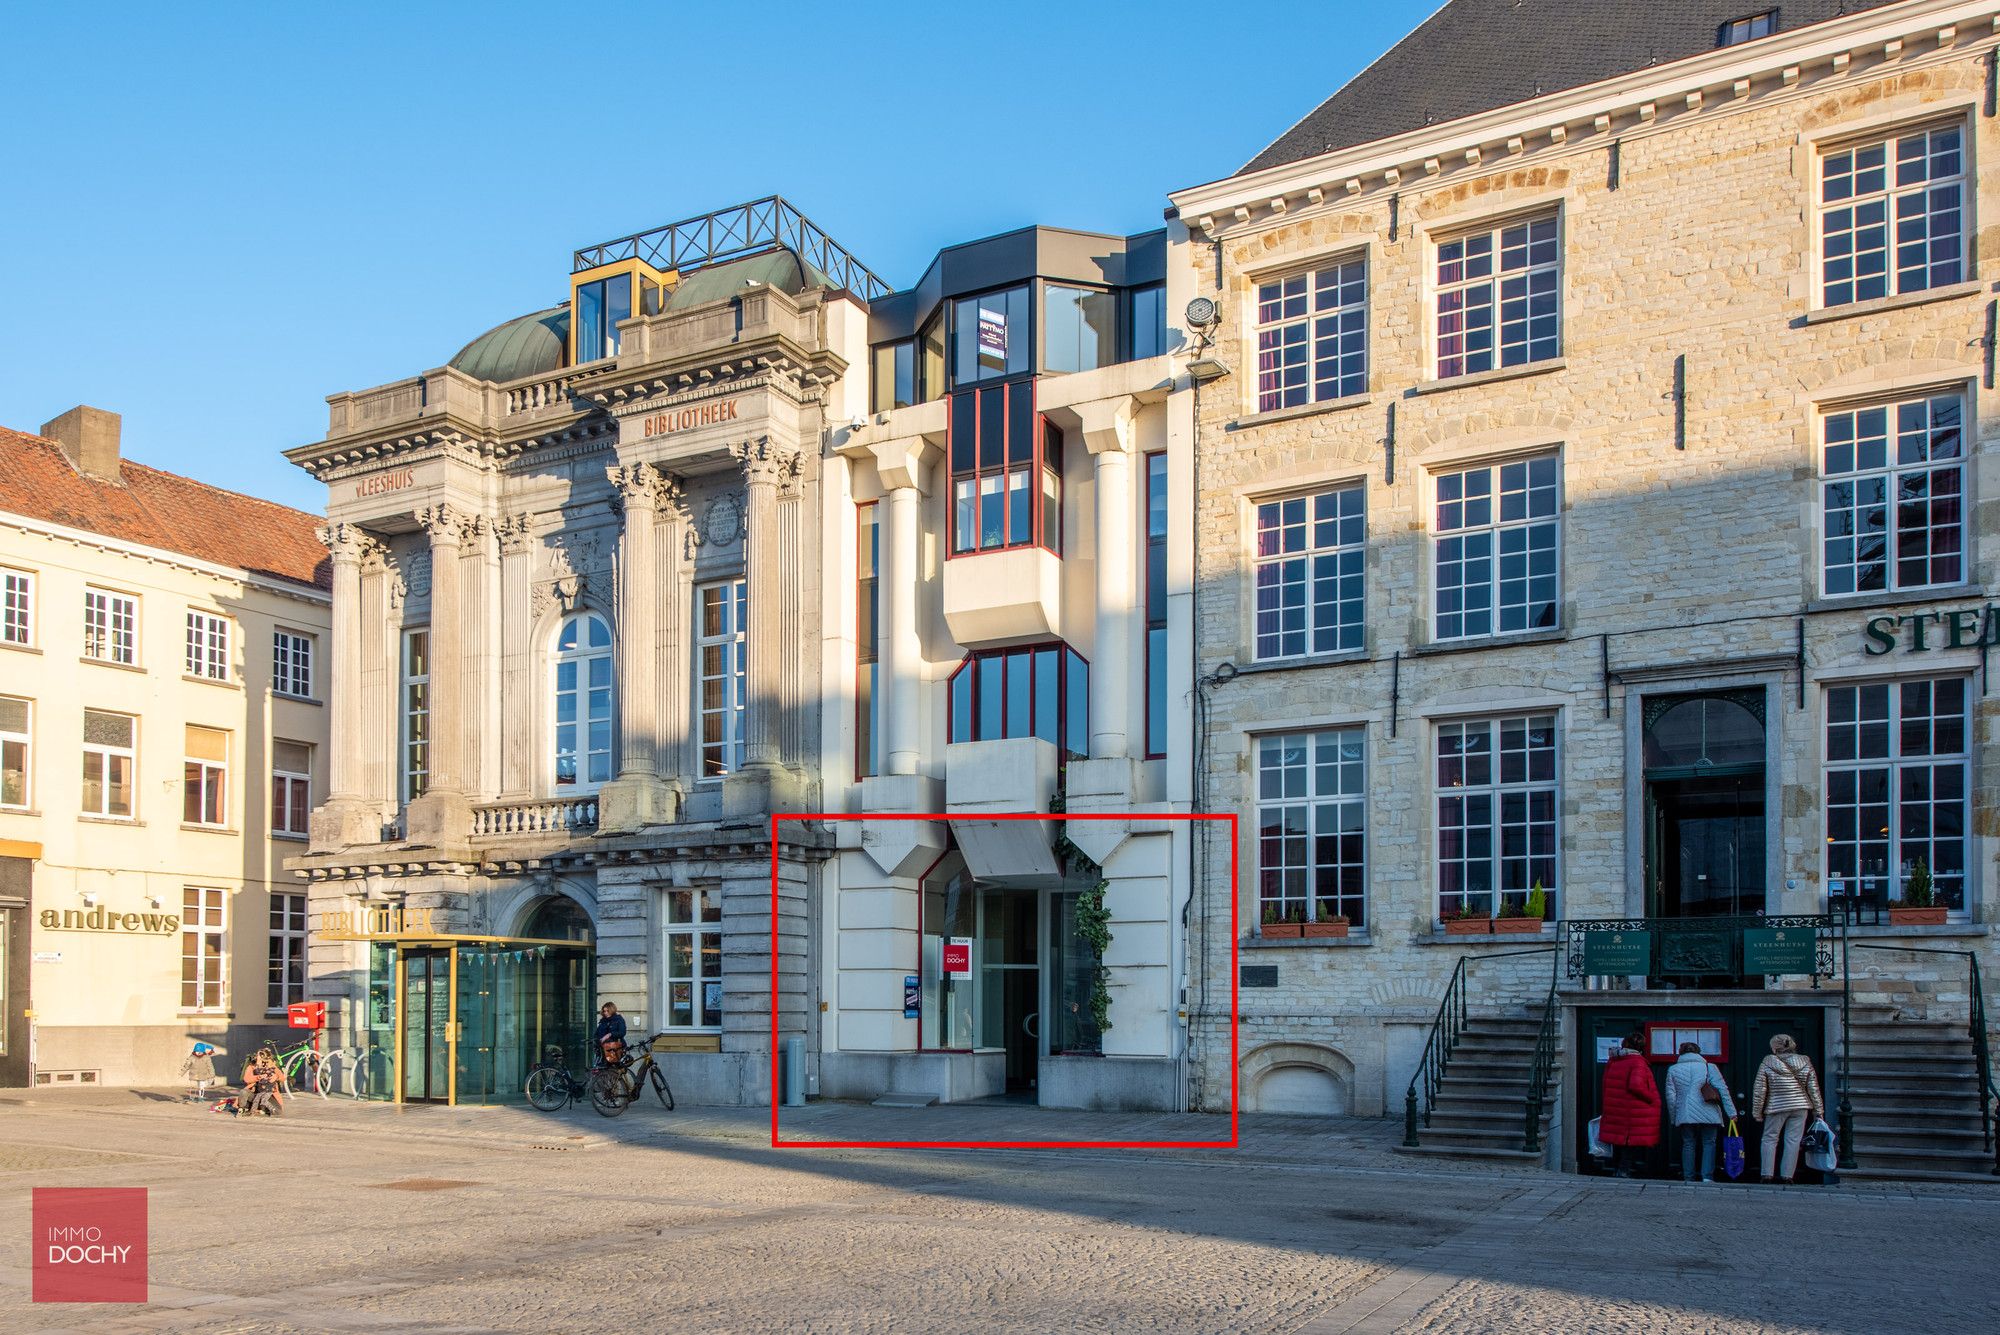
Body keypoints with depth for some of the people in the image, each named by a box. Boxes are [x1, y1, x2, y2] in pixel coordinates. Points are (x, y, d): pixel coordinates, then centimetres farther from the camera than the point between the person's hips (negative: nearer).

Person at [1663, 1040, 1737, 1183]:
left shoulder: (1673, 1070, 8)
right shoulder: (1709, 1067, 3)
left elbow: (1670, 1096, 6)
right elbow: (1723, 1090, -2)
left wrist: (1673, 1118, 12)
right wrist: (1732, 1112, -1)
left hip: (1684, 1116, 1)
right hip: (1708, 1116, -1)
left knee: (1688, 1145, 7)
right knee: (1709, 1144, 5)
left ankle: (1688, 1178, 5)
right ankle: (1707, 1176, -6)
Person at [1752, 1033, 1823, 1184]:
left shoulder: (1767, 1064, -6)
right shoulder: (1805, 1063, 1)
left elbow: (1759, 1090, -4)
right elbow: (1814, 1089, 4)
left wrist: (1757, 1111, 5)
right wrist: (1818, 1111, 11)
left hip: (1776, 1107, -2)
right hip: (1800, 1107, 2)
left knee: (1770, 1139, 9)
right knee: (1793, 1141, 7)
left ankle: (1766, 1175, 5)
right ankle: (1787, 1175, 6)